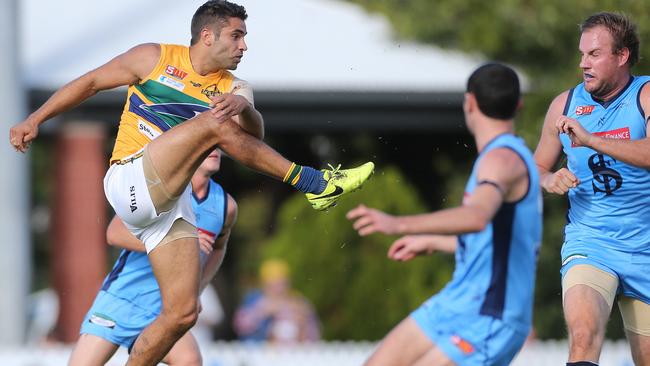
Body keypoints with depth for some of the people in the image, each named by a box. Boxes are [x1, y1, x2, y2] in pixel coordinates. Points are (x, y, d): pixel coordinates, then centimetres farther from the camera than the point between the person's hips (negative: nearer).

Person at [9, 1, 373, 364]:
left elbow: (254, 135, -12)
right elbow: (91, 83, 9)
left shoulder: (233, 89, 9)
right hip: (130, 183, -5)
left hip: (172, 204, 5)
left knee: (182, 314, -5)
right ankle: (310, 182, -27)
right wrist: (35, 120, 5)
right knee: (214, 124, -23)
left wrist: (242, 107, -34)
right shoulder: (154, 58, 2)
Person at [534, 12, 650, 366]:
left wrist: (591, 140, -35)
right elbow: (537, 169, 18)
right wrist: (550, 181, -5)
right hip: (589, 243, 1)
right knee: (583, 334, -28)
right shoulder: (564, 105, 4)